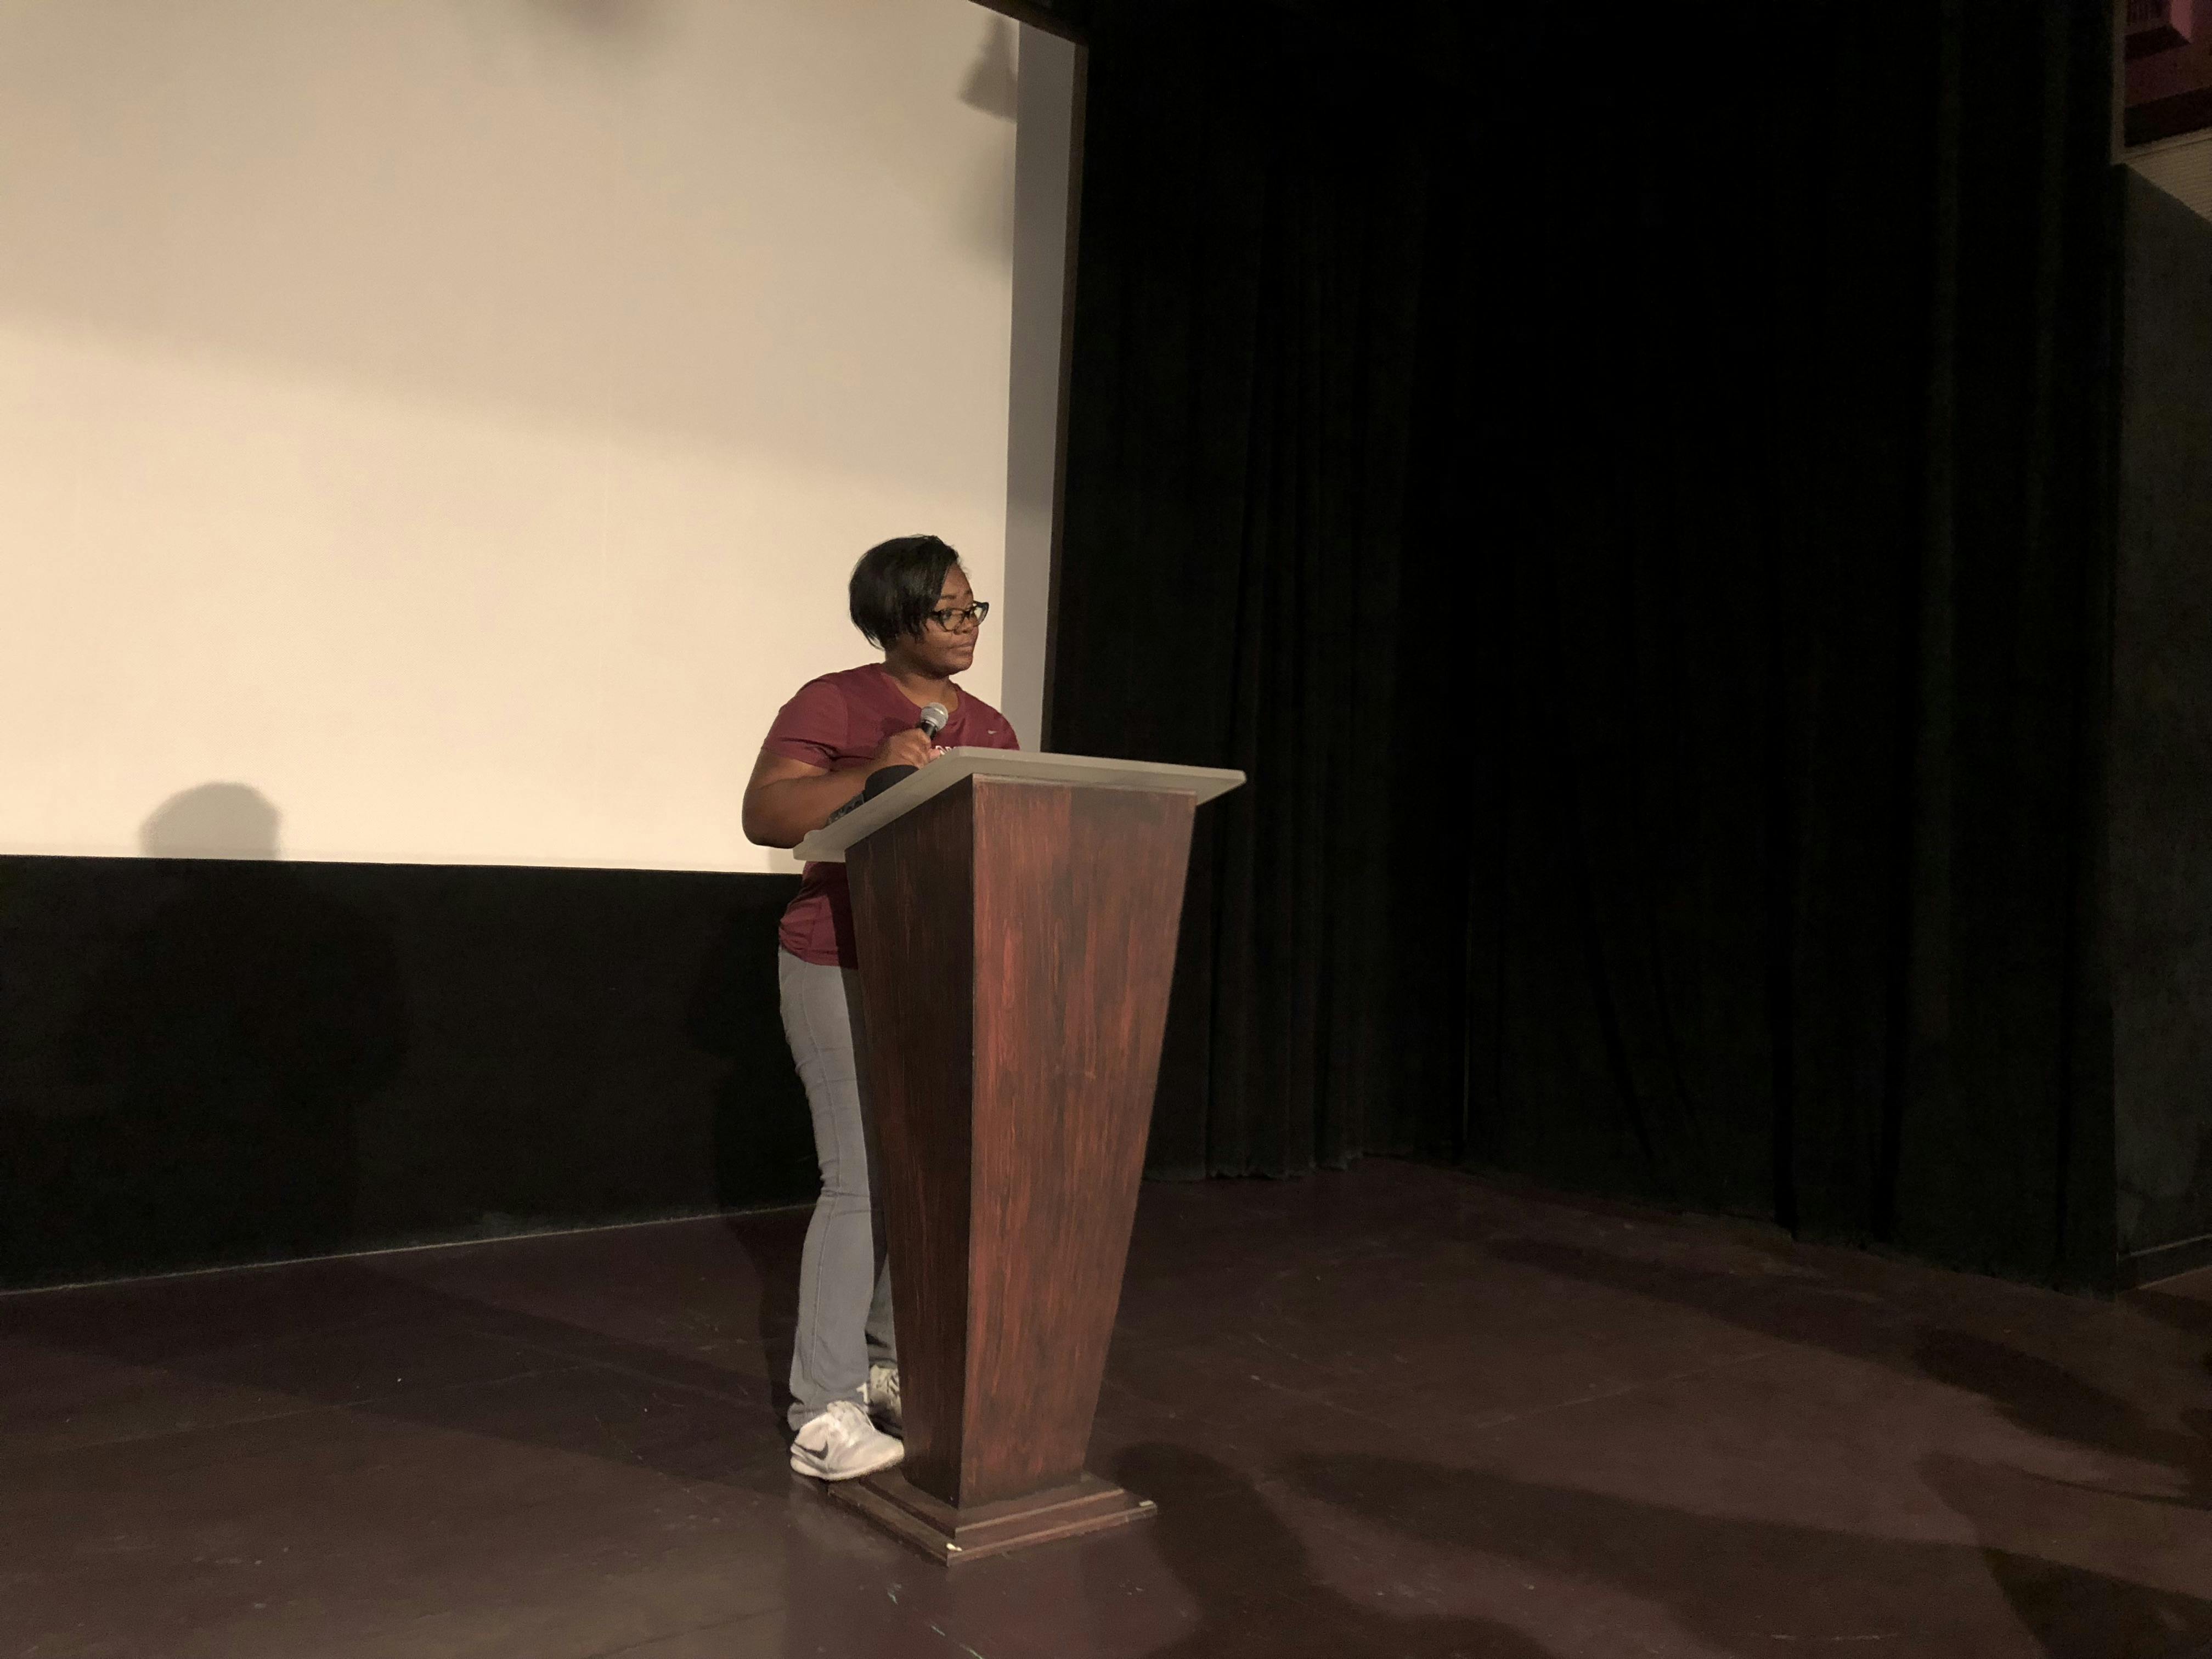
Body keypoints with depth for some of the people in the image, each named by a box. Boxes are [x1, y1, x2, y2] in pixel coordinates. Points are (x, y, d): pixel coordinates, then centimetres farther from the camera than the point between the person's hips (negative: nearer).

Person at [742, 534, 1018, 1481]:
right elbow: (765, 815, -16)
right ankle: (824, 1418, 0)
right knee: (864, 1181, -9)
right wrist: (873, 774, -28)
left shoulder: (990, 728, 14)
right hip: (848, 975, -6)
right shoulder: (834, 706, -6)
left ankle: (893, 1368, 24)